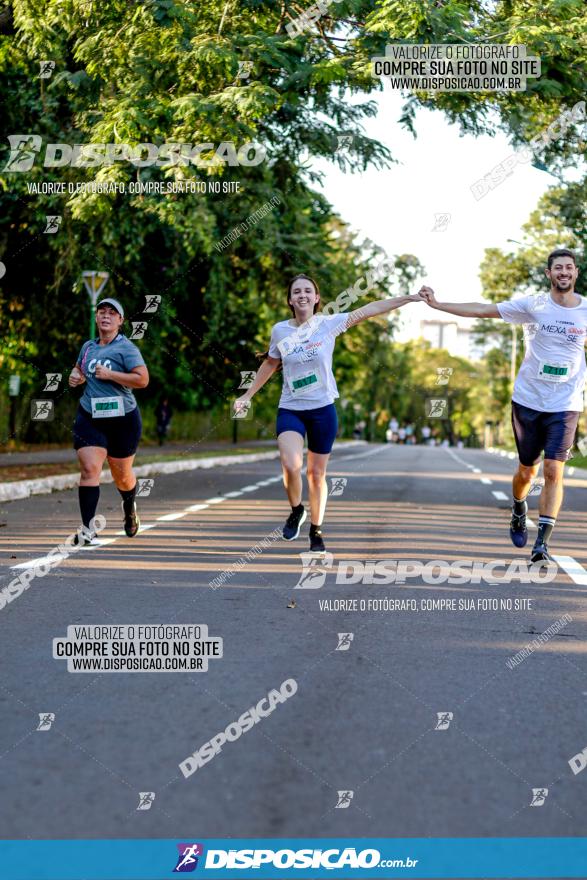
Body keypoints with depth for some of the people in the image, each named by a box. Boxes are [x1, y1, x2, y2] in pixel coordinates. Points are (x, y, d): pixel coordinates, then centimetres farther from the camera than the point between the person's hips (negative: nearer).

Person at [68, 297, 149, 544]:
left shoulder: (126, 348, -8)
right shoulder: (88, 347, 10)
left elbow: (142, 379, -19)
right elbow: (79, 367, 31)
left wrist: (109, 375, -19)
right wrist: (75, 376, 7)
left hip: (123, 420, -3)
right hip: (89, 419, 3)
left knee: (122, 475, 11)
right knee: (89, 469, -14)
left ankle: (130, 508, 45)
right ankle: (87, 530, -14)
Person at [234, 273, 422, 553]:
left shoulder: (329, 323, -6)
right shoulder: (280, 330, -1)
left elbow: (371, 309, -7)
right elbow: (270, 364, 16)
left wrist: (411, 298, -11)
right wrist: (247, 396, 18)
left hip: (323, 409, 0)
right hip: (290, 410, 0)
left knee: (317, 474, 6)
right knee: (291, 466, -21)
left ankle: (316, 532, 23)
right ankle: (296, 511, 8)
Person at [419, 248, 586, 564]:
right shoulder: (533, 305, -4)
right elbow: (482, 310, -6)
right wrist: (437, 304, -10)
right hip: (528, 401, 0)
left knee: (553, 471, -12)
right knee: (527, 470, 11)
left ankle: (542, 544, -8)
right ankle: (518, 513, 43)